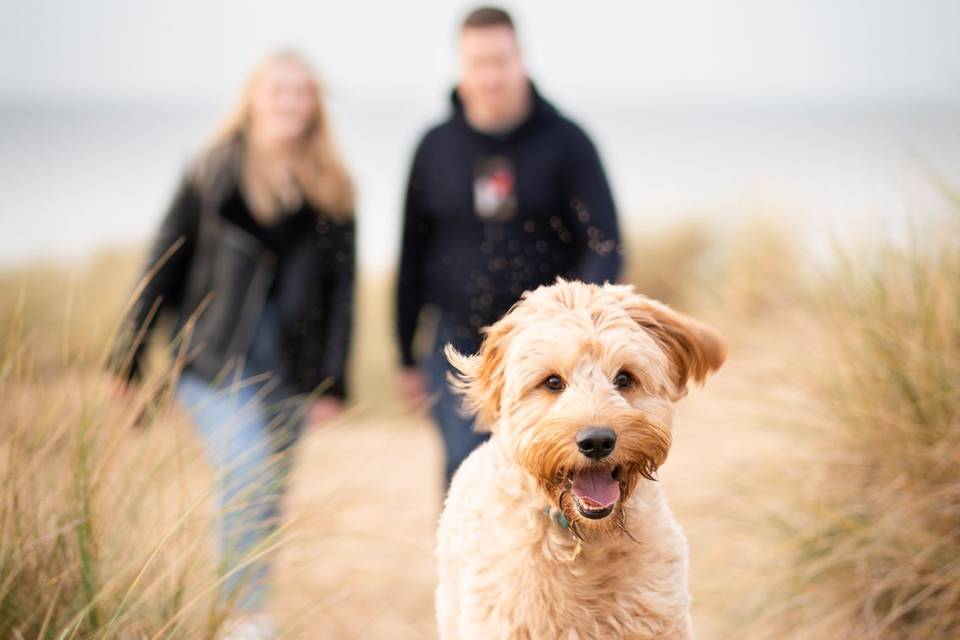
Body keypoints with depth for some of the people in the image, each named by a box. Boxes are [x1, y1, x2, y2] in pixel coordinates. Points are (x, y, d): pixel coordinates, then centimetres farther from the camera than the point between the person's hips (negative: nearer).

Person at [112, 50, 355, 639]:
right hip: (217, 358, -3)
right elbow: (165, 266, 3)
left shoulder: (331, 190, 7)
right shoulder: (214, 175, 1)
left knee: (267, 496, 7)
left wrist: (333, 381, 0)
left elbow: (342, 287, 7)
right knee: (248, 476, -20)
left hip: (290, 365, 3)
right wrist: (132, 364, 1)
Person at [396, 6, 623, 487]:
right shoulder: (436, 148, 5)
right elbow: (413, 256, 11)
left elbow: (604, 242, -6)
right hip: (459, 347, 1)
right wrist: (407, 359, 11)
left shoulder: (565, 142, -1)